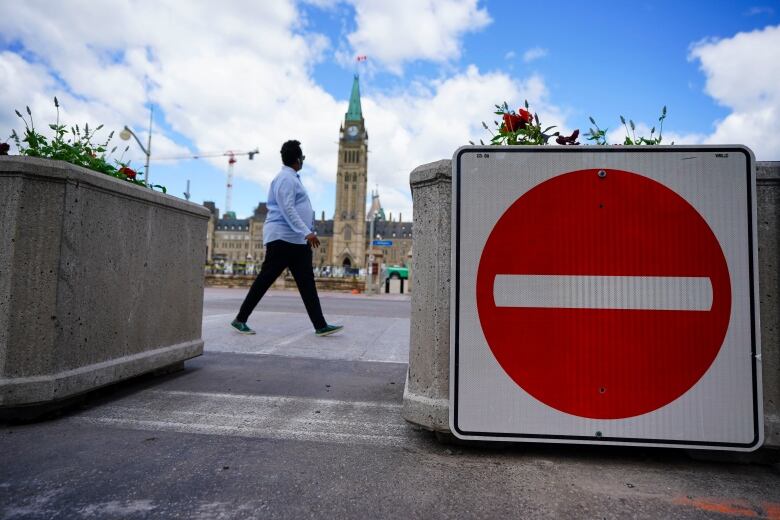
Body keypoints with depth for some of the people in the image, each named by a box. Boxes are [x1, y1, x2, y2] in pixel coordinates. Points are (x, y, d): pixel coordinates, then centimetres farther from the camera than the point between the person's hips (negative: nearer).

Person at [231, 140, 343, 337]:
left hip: (297, 240, 10)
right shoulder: (286, 178, -10)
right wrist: (306, 232, -26)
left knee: (307, 283, 4)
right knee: (265, 280, -3)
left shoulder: (292, 178, 20)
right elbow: (287, 209, -21)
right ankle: (241, 319, 10)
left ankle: (320, 325, 4)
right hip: (283, 238, -10)